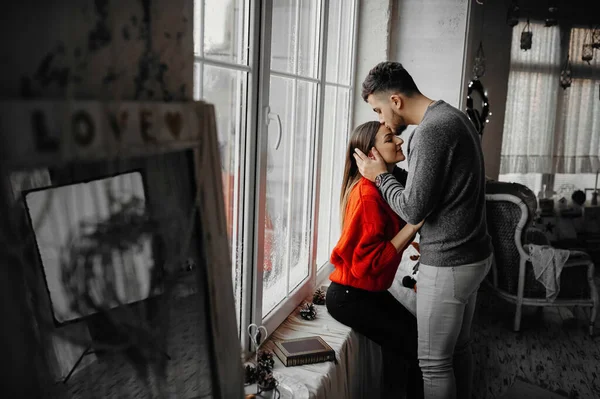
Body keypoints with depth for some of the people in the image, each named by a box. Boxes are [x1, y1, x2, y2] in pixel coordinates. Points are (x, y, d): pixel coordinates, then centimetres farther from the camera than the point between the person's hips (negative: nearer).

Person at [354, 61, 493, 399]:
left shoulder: (431, 130, -21)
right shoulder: (454, 117, 10)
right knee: (460, 347, 20)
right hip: (475, 255, 10)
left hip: (448, 265, -10)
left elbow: (413, 209, -20)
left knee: (434, 362, 3)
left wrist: (380, 175, -6)